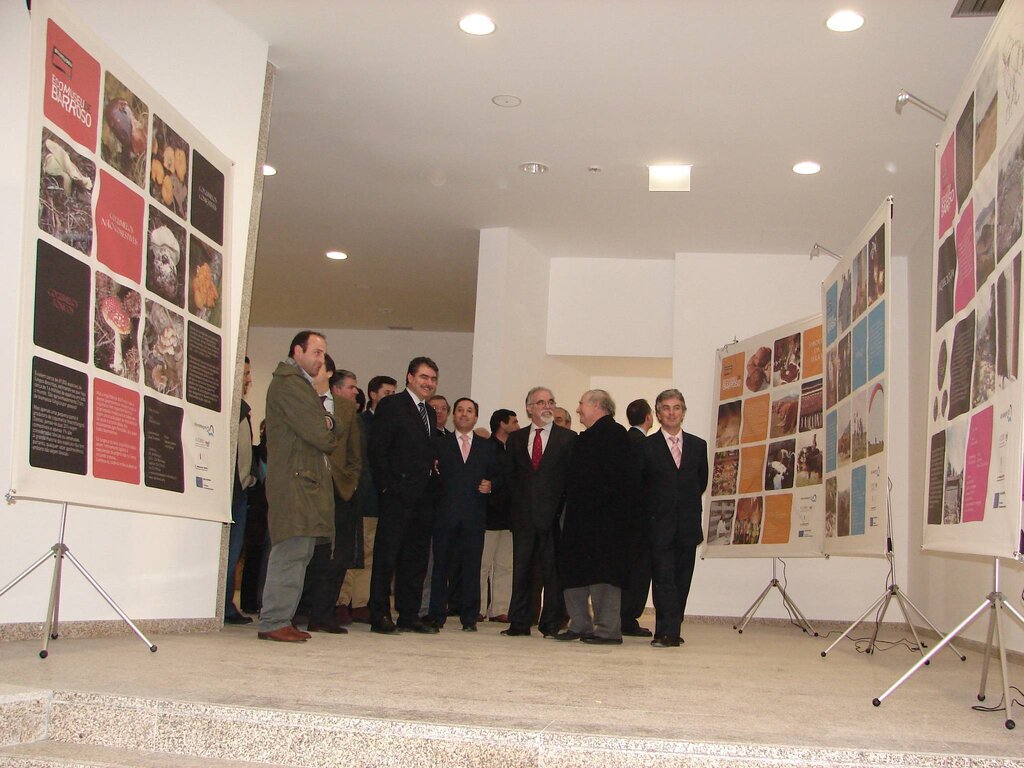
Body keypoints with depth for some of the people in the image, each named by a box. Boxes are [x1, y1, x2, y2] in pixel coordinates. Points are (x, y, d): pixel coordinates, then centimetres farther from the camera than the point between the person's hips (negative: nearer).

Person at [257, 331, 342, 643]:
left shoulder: (300, 384, 25)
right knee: (292, 551, -12)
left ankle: (279, 619, 13)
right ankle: (274, 622, -9)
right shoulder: (288, 384, -9)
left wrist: (328, 428, -3)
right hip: (295, 480, -10)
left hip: (304, 481, 10)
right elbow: (320, 435, -15)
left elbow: (325, 430, 18)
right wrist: (332, 433, 6)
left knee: (296, 554, 10)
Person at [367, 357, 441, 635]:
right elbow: (377, 450, -10)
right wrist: (388, 486, -14)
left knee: (416, 558, 10)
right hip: (398, 496, -8)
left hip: (423, 497, 8)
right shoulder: (391, 405, -3)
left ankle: (409, 616, 17)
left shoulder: (430, 413, 20)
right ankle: (380, 616, 2)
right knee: (387, 556, -3)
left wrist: (434, 467, 2)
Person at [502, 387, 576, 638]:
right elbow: (509, 475, 14)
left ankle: (552, 624, 6)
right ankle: (519, 623, 12)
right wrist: (516, 505, 3)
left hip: (553, 514, -3)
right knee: (521, 568, 6)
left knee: (553, 571, -1)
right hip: (523, 515, 3)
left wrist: (562, 509, -7)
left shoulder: (568, 438, 4)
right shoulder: (516, 438, 14)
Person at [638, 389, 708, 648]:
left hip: (688, 525, 3)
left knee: (682, 580, 4)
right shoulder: (646, 446, 0)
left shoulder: (698, 445, 10)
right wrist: (652, 510, 3)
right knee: (664, 578, -9)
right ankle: (669, 632, -10)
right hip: (659, 525, -3)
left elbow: (702, 481, 18)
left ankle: (669, 631, 11)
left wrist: (689, 504, 12)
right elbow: (638, 485, 3)